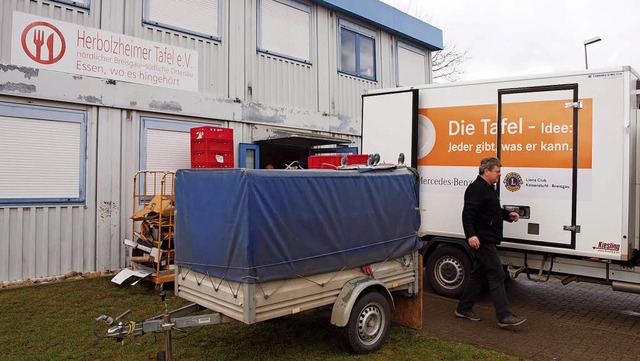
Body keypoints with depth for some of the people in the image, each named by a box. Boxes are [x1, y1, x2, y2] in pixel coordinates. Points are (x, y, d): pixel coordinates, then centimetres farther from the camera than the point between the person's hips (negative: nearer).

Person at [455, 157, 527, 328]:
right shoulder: (476, 188, -15)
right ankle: (504, 316, -3)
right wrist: (471, 235, -36)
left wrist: (508, 215, 15)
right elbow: (468, 214, -26)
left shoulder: (488, 188, 19)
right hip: (482, 241, -11)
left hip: (487, 241, 11)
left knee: (478, 274, 14)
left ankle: (464, 309, 22)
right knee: (497, 275, -8)